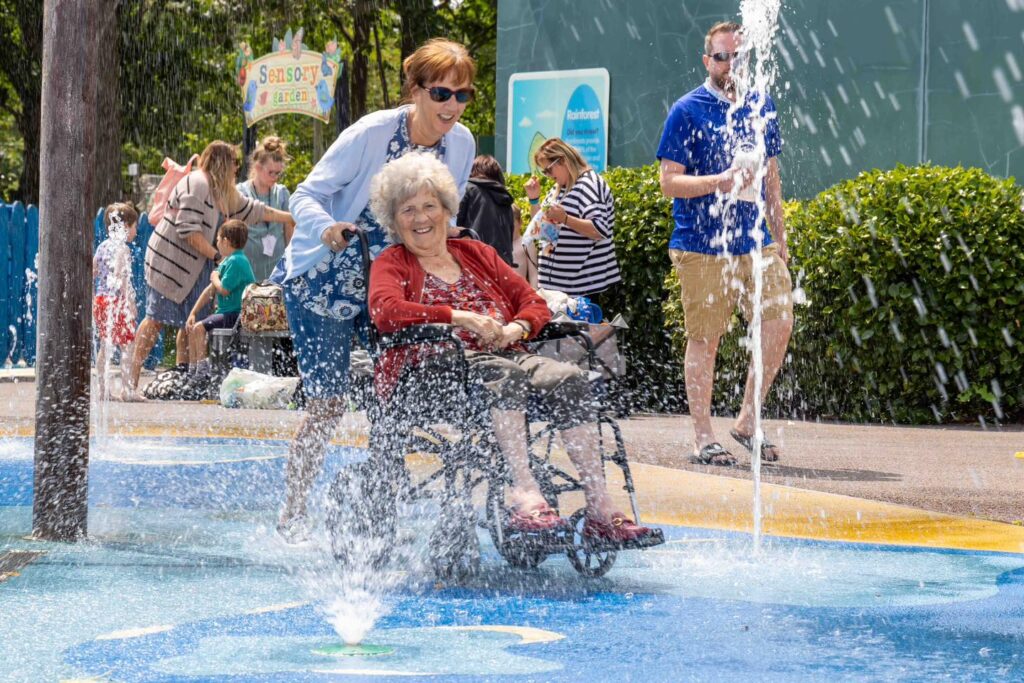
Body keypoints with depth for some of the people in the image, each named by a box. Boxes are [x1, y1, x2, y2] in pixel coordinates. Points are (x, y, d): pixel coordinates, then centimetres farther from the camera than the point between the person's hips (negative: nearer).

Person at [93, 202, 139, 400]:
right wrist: (129, 302, -18)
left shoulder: (102, 246, 13)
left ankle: (102, 390, 13)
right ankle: (126, 388, -7)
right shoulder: (122, 248, -11)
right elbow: (120, 277, -19)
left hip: (100, 300, 8)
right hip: (116, 301, -8)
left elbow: (92, 274, 15)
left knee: (105, 346, 12)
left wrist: (93, 299, 21)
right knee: (127, 346, -4)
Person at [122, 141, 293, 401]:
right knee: (156, 320, -11)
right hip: (169, 260, -10)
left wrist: (292, 218, 28)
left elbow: (251, 209, 27)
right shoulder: (196, 184, -14)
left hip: (194, 266, 10)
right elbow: (189, 229, -21)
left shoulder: (221, 191, 17)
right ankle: (130, 381, -13)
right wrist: (216, 255, -19)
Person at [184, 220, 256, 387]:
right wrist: (193, 313, 12)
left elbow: (224, 289, -25)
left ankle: (203, 372, -19)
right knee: (192, 328, 13)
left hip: (236, 315, -11)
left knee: (199, 328, -21)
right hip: (228, 312, 11)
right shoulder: (227, 261, 16)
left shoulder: (236, 261, -17)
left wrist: (214, 278, -3)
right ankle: (192, 372, 13)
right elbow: (210, 291, 17)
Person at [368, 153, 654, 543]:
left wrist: (515, 328, -5)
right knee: (506, 374, -37)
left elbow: (533, 302, 19)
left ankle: (599, 507, -33)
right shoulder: (392, 264, 12)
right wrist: (460, 317, -18)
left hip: (501, 354, 5)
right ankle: (524, 494, -48)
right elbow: (385, 312, -11)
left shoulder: (477, 254, 26)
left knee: (568, 378, -25)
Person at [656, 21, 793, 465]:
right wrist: (720, 182, -21)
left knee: (779, 324, -3)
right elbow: (669, 181, -6)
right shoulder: (687, 111, -3)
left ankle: (747, 421, 12)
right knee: (704, 339, 0)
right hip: (702, 247, -5)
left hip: (756, 243, 5)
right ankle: (703, 437, 9)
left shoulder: (761, 106, 12)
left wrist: (779, 237, 17)